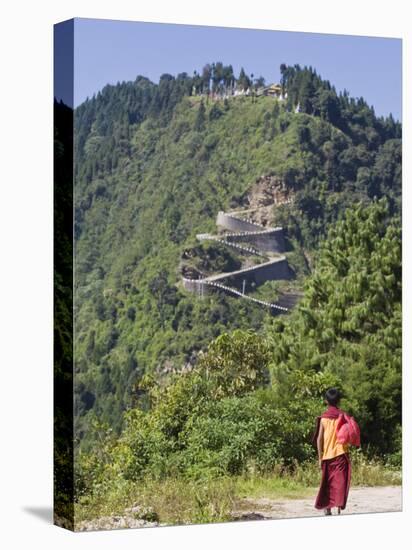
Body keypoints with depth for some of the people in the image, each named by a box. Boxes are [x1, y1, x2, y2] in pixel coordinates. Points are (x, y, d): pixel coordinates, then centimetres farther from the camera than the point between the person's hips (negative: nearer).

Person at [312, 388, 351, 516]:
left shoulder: (323, 418, 0)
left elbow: (319, 439, -3)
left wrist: (320, 457, 2)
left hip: (327, 454, 1)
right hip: (341, 453, -1)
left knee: (327, 483, 13)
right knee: (340, 481, -5)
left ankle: (327, 508, 19)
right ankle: (339, 506, -19)